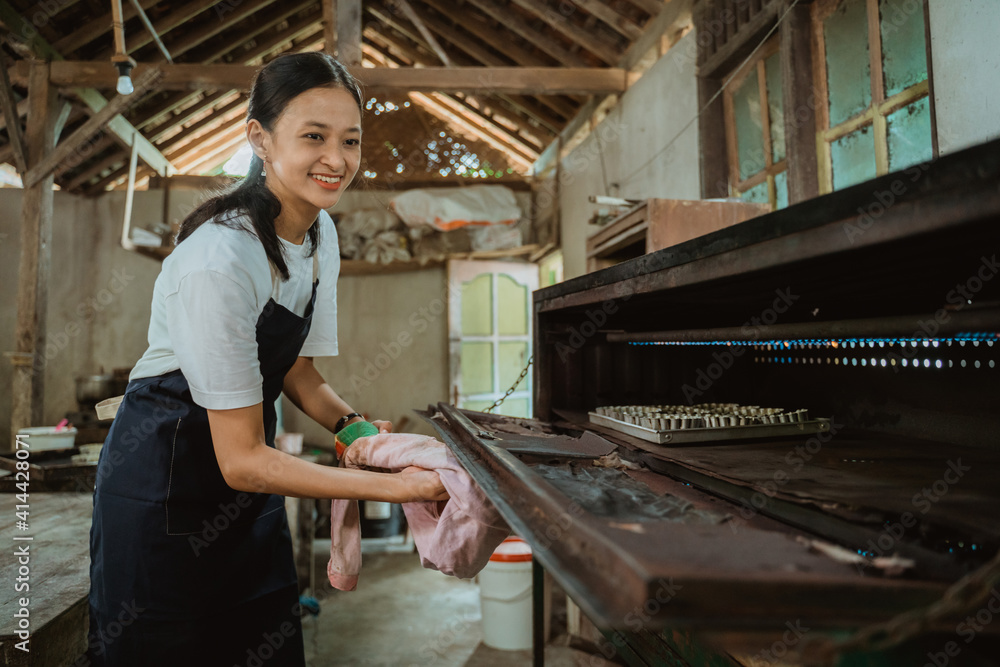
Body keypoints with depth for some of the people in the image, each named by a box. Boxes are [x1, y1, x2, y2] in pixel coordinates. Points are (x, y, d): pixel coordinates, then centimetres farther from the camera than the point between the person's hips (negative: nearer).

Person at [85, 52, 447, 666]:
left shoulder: (320, 232, -4)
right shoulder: (220, 259, -30)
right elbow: (241, 460, -27)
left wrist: (352, 424, -12)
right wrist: (395, 487, -27)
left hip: (246, 480, 7)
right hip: (166, 479, -7)